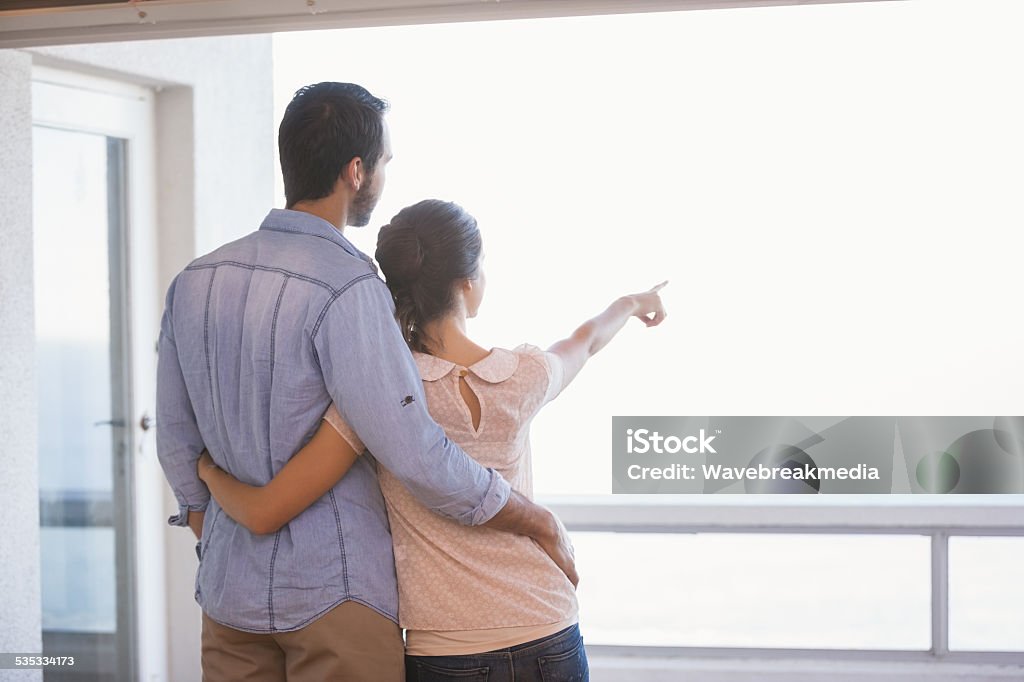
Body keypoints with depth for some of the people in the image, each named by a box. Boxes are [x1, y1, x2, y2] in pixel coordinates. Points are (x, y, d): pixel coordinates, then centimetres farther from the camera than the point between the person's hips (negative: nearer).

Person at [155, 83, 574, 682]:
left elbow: (178, 445, 12)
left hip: (230, 594, 7)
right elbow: (419, 458, -20)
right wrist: (541, 522, -8)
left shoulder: (194, 282, 4)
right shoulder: (346, 289, -18)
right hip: (335, 591, -7)